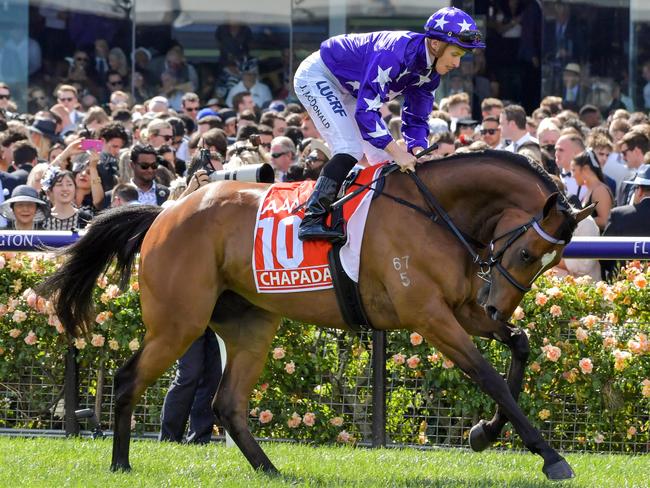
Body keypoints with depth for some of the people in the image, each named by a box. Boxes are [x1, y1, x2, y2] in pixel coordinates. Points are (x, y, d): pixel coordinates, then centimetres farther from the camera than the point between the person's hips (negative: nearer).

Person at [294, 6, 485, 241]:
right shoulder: (395, 53, -36)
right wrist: (397, 152, -40)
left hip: (349, 91, 10)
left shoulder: (430, 71, -8)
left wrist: (417, 152, -20)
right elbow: (365, 111, -38)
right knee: (350, 150, -24)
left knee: (383, 158, 2)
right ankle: (312, 220, -27)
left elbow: (416, 119, 0)